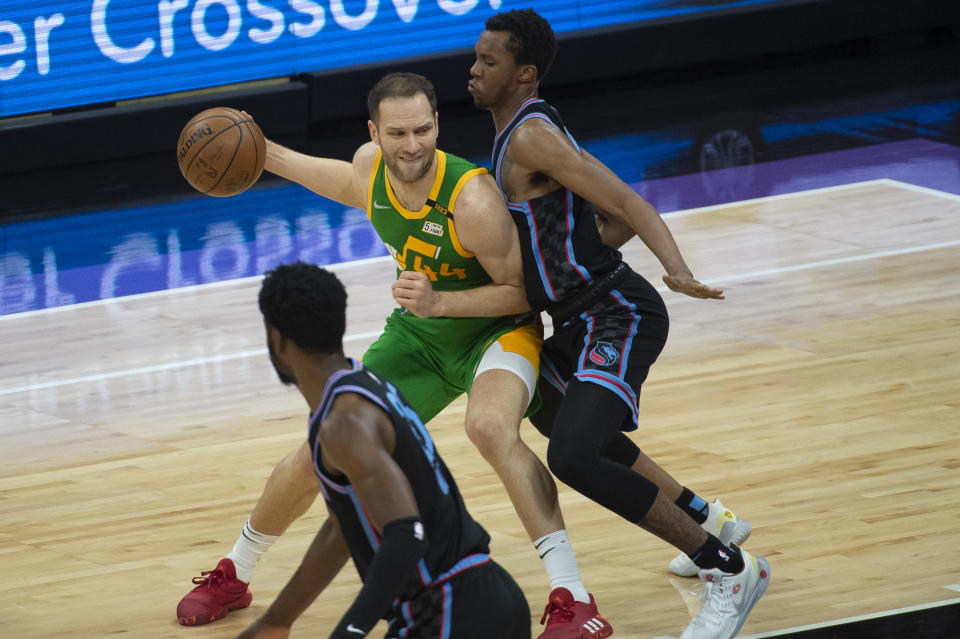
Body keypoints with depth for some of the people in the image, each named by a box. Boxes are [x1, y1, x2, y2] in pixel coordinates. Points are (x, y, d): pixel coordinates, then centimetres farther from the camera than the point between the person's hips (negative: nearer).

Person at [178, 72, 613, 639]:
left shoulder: (473, 199, -33)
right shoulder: (371, 166, -14)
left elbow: (521, 292, -24)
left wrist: (441, 302, -38)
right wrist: (262, 152, 9)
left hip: (497, 327, -6)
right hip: (417, 335, 6)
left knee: (491, 427, -38)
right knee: (320, 454, 7)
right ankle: (234, 575, 33)